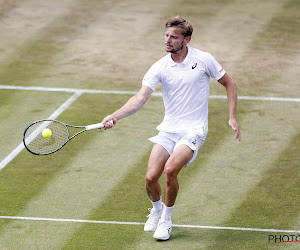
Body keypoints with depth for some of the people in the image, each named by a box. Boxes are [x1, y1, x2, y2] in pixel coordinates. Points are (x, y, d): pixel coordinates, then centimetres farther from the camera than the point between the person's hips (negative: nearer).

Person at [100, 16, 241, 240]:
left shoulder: (203, 60, -7)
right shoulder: (160, 68, -3)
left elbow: (229, 84, 7)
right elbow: (140, 98, -13)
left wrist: (232, 118, 0)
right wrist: (115, 116, -28)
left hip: (193, 130, -3)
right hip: (168, 130, 3)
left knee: (170, 170, -25)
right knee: (151, 178, -9)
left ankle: (166, 220, -2)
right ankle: (157, 209, 26)